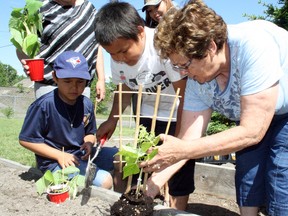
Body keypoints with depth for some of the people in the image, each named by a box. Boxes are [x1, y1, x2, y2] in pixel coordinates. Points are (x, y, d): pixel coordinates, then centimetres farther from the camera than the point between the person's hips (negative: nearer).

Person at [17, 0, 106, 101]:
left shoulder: (90, 8, 11)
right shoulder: (43, 8, -2)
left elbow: (97, 45, 15)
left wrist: (101, 79, 10)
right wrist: (26, 61, -25)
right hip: (50, 84, -3)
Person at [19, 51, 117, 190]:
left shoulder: (87, 104, 0)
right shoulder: (43, 105, -18)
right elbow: (26, 139, -12)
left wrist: (89, 143, -10)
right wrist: (59, 155, -16)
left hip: (81, 155, 7)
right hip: (54, 162, -7)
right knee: (104, 180, -23)